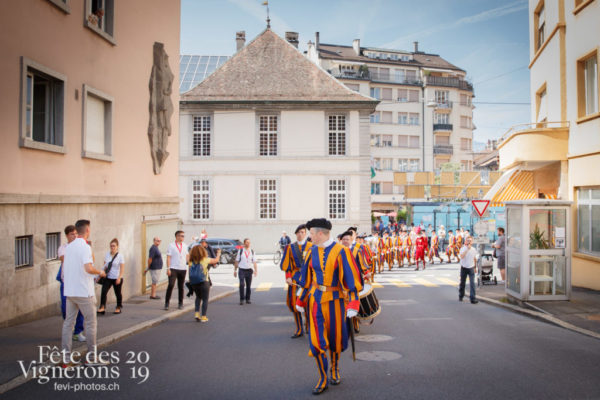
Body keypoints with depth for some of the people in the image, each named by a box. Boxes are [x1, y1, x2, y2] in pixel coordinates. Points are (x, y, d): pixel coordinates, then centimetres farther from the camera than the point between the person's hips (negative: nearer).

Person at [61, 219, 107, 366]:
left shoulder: (68, 247, 10)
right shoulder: (85, 247, -14)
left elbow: (64, 269, 15)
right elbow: (89, 269, -24)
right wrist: (100, 272, -7)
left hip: (69, 292, 7)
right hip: (84, 292, -7)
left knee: (68, 322, 7)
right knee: (90, 322, 5)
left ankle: (66, 357, 8)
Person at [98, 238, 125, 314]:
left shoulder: (120, 256, -7)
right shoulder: (107, 254, 6)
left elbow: (122, 268, -9)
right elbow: (105, 265, 14)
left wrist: (119, 277, -17)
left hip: (116, 278, -3)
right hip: (108, 278, 3)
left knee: (118, 293, 8)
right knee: (103, 291, -14)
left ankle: (119, 308, 24)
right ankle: (102, 307, -14)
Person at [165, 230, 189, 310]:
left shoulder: (185, 246, 12)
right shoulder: (171, 246, -1)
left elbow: (187, 256, 17)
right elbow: (168, 257, -5)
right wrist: (168, 268, -12)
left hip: (183, 269, 4)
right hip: (173, 269, -4)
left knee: (181, 286, 9)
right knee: (171, 285, -11)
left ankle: (181, 303, 18)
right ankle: (167, 303, -3)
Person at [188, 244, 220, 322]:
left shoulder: (191, 261, 1)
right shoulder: (205, 260, -6)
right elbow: (216, 260, 8)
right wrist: (218, 254, 24)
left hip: (193, 283, 4)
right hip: (203, 282, -4)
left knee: (198, 297, 25)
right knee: (205, 299, 7)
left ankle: (196, 313, 12)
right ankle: (203, 317, 5)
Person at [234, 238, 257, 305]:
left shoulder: (252, 251, 7)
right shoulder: (240, 251, 2)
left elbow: (254, 262, 4)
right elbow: (236, 261, 6)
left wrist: (256, 270, -8)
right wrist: (235, 270, 5)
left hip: (249, 270, 2)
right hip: (242, 270, -2)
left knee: (248, 285, 7)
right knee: (241, 285, -13)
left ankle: (247, 299, 20)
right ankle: (241, 299, -6)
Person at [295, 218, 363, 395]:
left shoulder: (341, 251, -12)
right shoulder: (313, 251, 2)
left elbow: (351, 278, -13)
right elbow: (306, 277, 12)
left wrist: (353, 304, -19)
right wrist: (300, 300, 17)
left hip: (335, 300, -3)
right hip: (316, 299, 3)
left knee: (335, 338, 11)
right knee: (316, 340, -2)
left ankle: (335, 369, 38)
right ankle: (323, 379, 12)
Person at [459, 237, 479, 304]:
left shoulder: (474, 249, 3)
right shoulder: (463, 249, -7)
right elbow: (462, 257, -26)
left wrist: (475, 267, 19)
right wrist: (467, 249, -28)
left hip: (471, 268, 1)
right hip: (464, 268, -1)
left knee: (472, 283, -10)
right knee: (462, 283, 10)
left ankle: (473, 298, -10)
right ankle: (460, 296, 29)